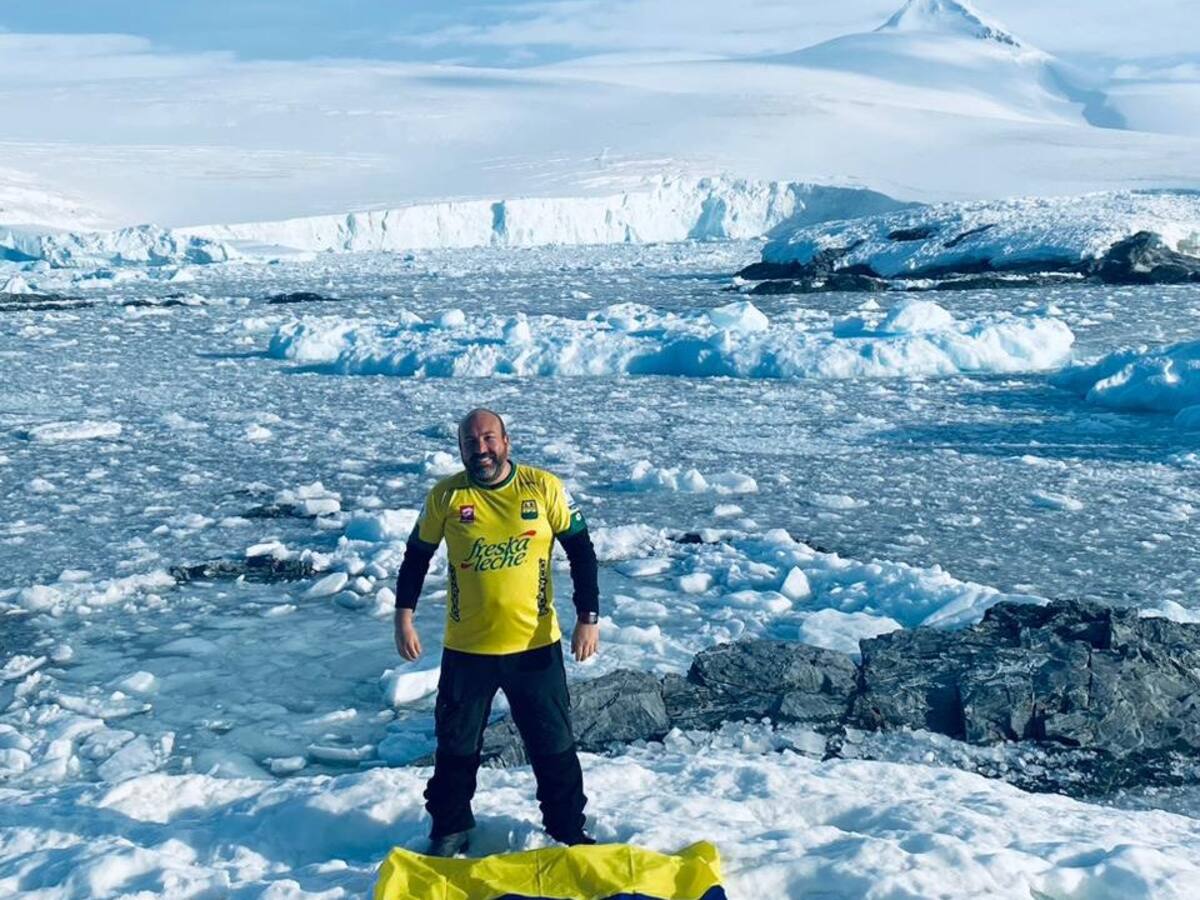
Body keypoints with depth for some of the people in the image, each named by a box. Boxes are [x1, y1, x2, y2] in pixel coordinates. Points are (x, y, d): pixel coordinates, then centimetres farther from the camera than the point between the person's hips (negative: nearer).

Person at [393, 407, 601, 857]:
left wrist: (588, 618, -7)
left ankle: (569, 830, 29)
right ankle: (449, 831, 32)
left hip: (536, 645, 0)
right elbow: (416, 557, 6)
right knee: (456, 746, 12)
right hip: (466, 649, 1)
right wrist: (404, 617, -1)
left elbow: (581, 553, -1)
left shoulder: (544, 488, -7)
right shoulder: (445, 496, -5)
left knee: (553, 744, 10)